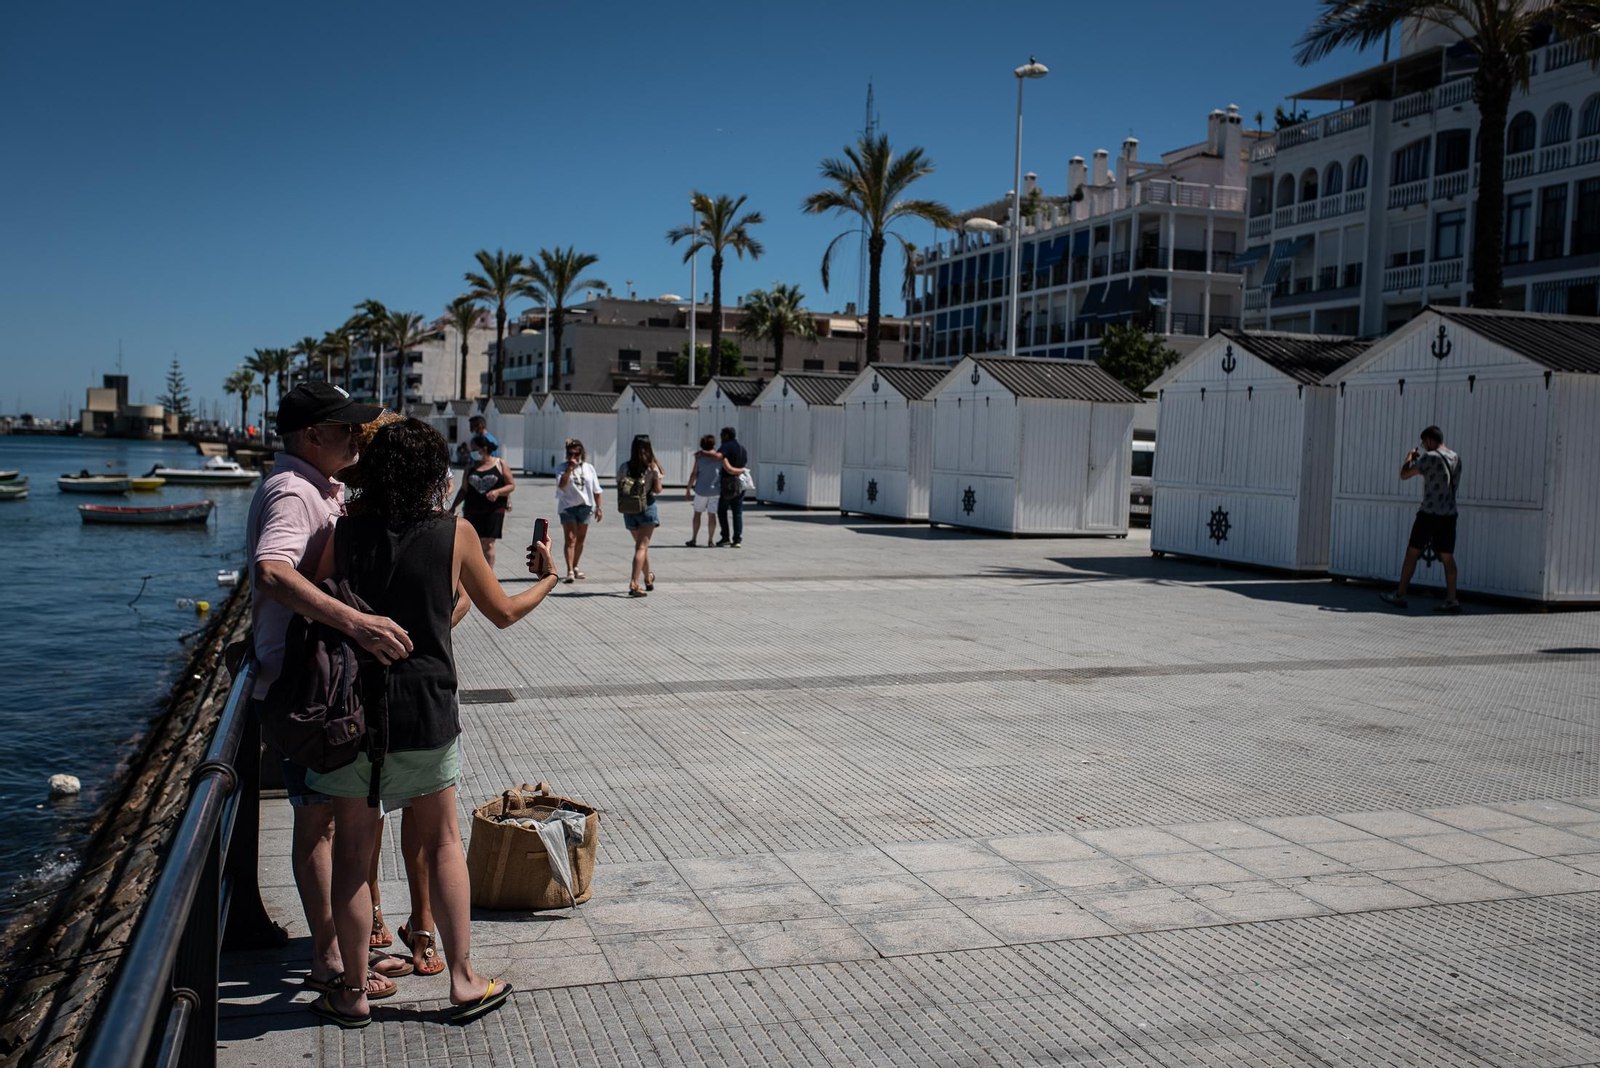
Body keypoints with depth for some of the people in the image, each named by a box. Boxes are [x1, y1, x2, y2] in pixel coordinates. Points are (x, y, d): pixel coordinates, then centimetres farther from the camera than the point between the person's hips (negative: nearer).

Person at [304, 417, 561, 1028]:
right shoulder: (456, 535, -5)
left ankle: (353, 995, 20)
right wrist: (548, 578, 24)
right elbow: (503, 613, 6)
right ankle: (463, 982, 20)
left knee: (352, 852, 10)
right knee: (443, 843, 16)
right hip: (426, 711, 0)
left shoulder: (345, 533, -4)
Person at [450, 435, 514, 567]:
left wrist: (498, 492, -15)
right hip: (472, 511, 3)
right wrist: (453, 507, 4)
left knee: (488, 544, -4)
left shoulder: (500, 464, 2)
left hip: (494, 510, -2)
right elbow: (464, 490, 12)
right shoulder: (470, 467, 9)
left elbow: (512, 485, 2)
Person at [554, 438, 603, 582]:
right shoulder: (563, 468, -3)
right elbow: (561, 485, -21)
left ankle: (575, 568, 27)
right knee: (570, 539, -11)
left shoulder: (588, 468, 6)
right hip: (568, 506, -4)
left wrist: (599, 507, 5)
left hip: (585, 507, 4)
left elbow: (596, 490, 9)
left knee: (580, 539, 12)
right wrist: (569, 469, -24)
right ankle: (570, 571, -16)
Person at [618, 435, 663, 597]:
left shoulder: (625, 467, -2)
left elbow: (619, 488, 1)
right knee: (642, 546, -3)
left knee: (640, 544, 20)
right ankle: (634, 583, -16)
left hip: (629, 510, 4)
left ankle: (648, 578, 38)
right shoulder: (652, 467, -10)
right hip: (647, 508, -4)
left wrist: (620, 505, 14)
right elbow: (658, 489, -9)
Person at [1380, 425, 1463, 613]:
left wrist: (1409, 458, 11)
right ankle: (1451, 600, 0)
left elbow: (1404, 475, -10)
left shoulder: (1429, 458, -11)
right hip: (1449, 514, 6)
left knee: (1412, 552, 3)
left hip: (1429, 513, -6)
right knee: (1447, 556, 5)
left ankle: (1399, 595, 7)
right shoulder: (1456, 459, 12)